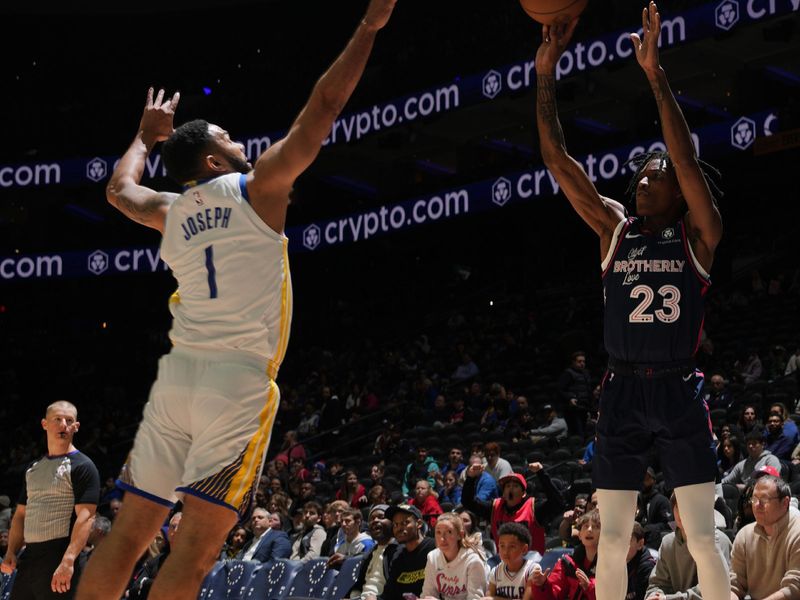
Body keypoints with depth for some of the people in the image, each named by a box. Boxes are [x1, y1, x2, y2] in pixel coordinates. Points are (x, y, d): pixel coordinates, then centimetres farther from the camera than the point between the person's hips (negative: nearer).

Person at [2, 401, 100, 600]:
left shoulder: (82, 466, -4)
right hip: (29, 557, 8)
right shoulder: (33, 468, 20)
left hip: (59, 560, -8)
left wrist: (68, 561, -25)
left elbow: (85, 517, -14)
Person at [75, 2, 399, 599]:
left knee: (128, 536, 10)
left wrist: (146, 135, 53)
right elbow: (324, 107, -1)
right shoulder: (256, 188, 1)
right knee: (198, 545, -7)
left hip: (177, 373, 6)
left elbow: (120, 189, 39)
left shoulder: (171, 211, 16)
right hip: (239, 380, -6)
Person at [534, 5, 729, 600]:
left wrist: (655, 73, -20)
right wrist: (546, 75, -5)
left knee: (703, 539, -2)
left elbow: (686, 156, -15)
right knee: (612, 539, 5)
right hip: (622, 393, 3)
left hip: (678, 391, -3)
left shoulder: (700, 234, 0)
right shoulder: (615, 229, 8)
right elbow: (558, 160, 2)